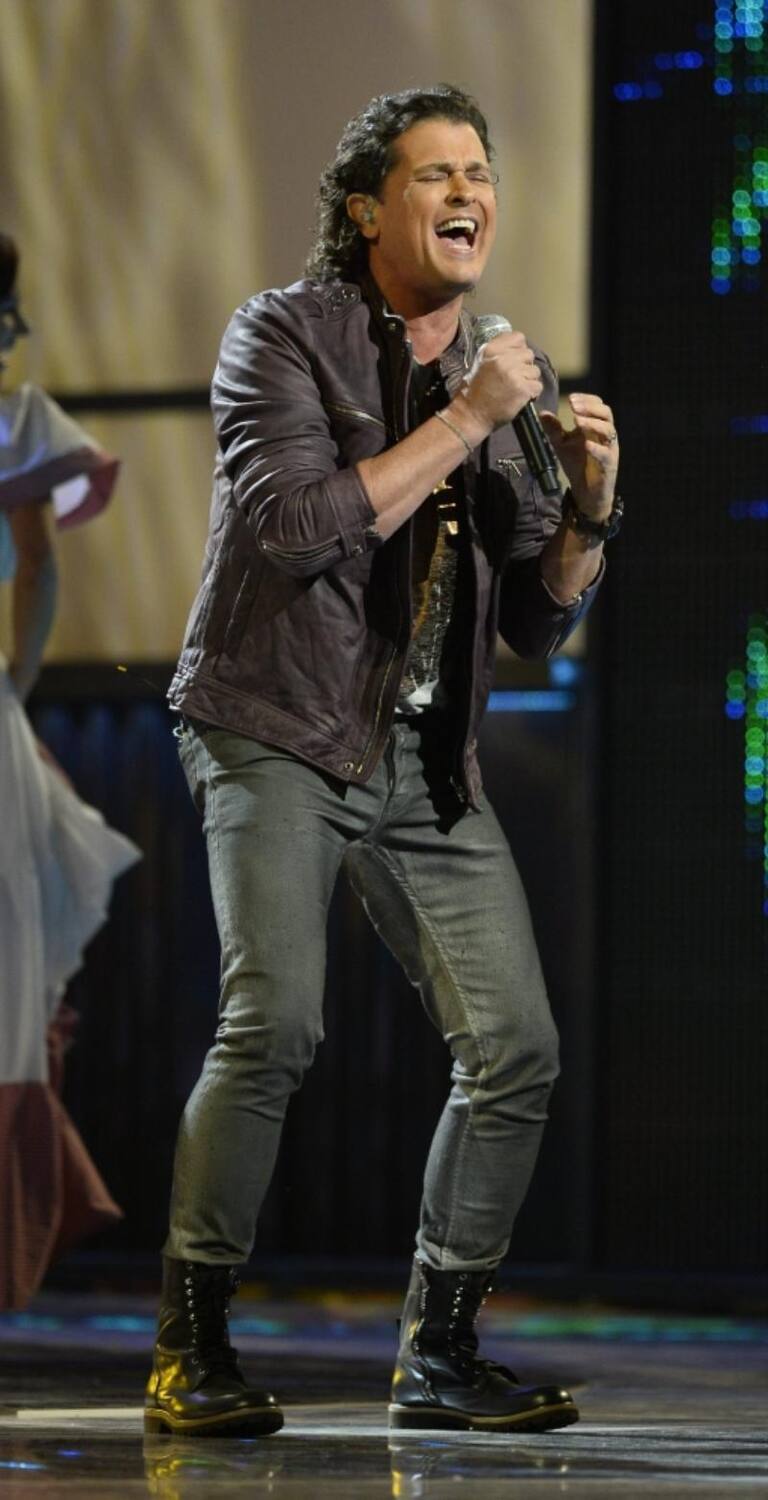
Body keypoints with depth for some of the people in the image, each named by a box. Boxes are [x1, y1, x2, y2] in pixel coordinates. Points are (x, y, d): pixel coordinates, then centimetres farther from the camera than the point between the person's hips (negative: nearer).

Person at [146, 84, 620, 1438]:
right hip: (278, 734, -6)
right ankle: (189, 1350, -12)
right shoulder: (283, 336, -4)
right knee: (276, 1020, -23)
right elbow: (300, 527, -20)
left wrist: (586, 508, -6)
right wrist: (463, 423, -18)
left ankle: (439, 1353, 11)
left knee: (516, 1048, -2)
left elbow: (539, 624, 12)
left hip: (427, 764, 6)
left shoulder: (496, 375, 12)